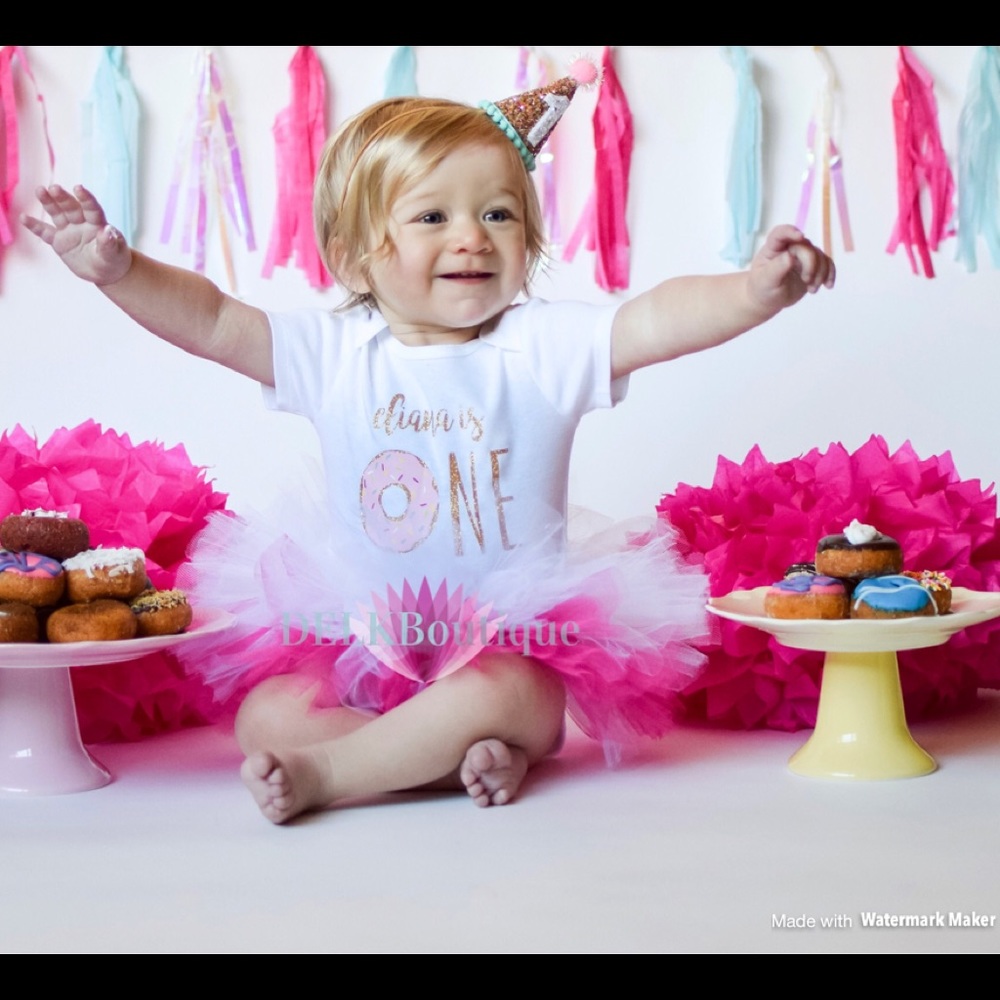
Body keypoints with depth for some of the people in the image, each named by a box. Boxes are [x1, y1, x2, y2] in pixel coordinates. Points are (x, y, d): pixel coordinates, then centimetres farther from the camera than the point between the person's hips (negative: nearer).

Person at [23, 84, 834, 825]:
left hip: (514, 649, -3)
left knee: (493, 694, -35)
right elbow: (213, 321, -2)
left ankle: (327, 773, -20)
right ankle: (458, 758, -21)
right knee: (264, 715, -17)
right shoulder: (334, 354, 0)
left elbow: (658, 318, -18)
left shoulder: (547, 345, -6)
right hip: (365, 652, 3)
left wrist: (754, 291, -36)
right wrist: (119, 269, -17)